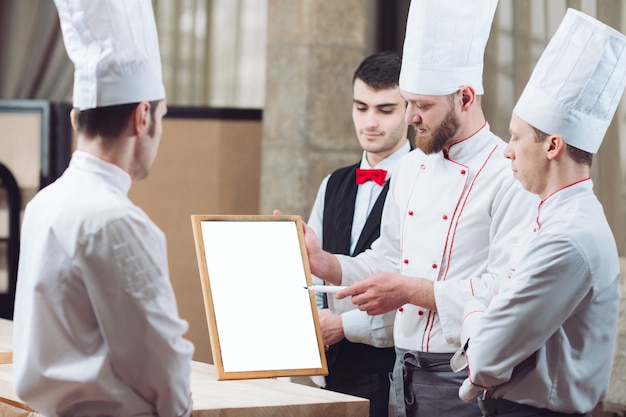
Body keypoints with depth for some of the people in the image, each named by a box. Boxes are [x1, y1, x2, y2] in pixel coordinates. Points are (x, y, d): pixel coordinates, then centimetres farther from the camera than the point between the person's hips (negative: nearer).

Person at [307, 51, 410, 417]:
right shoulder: (333, 186, 13)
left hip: (394, 372, -6)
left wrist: (346, 325, -12)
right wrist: (316, 317, -4)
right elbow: (312, 271, 16)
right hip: (338, 369, 6)